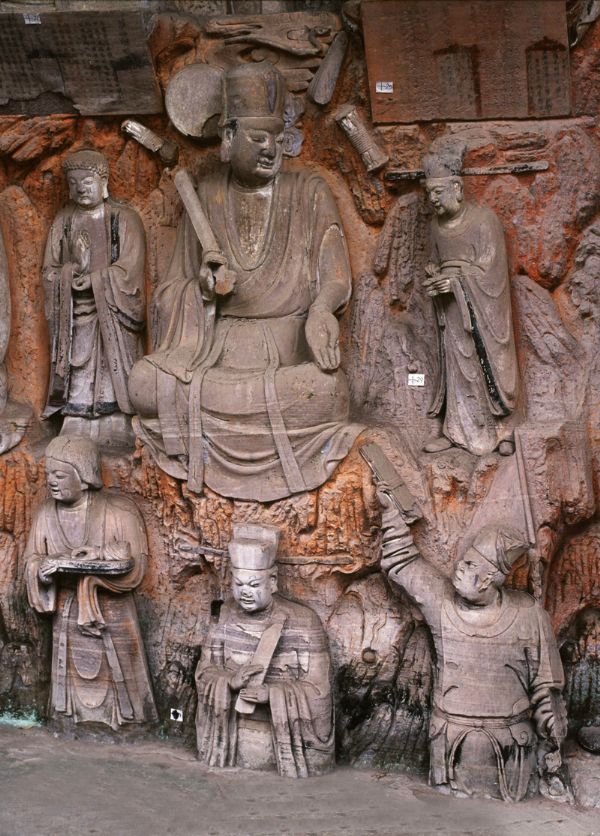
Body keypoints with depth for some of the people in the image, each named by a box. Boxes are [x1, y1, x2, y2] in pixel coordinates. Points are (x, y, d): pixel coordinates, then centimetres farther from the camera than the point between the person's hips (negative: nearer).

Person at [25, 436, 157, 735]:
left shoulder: (119, 511, -13)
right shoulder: (46, 514, 0)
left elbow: (132, 565, -17)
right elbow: (32, 562, 1)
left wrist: (73, 562, -23)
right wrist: (45, 570, -24)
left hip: (112, 619, -3)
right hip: (68, 620, 3)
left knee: (116, 687, 6)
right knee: (73, 690, 12)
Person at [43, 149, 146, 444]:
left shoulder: (125, 220, 1)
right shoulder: (63, 221, 11)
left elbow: (129, 268, -7)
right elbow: (50, 269, 10)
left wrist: (94, 280, -13)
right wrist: (68, 274, -10)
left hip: (112, 313, -3)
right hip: (75, 314, 3)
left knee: (113, 375, -5)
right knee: (77, 381, -1)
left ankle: (116, 438, -1)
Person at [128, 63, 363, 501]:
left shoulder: (310, 194, 3)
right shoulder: (207, 197, 8)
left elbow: (334, 278, -4)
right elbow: (179, 287, 11)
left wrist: (320, 311, -27)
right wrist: (203, 288, -13)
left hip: (290, 347, -2)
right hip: (217, 346, 2)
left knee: (328, 390, -34)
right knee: (145, 383, -24)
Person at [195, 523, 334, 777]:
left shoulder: (303, 621, -11)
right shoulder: (227, 615, 1)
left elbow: (316, 689, -11)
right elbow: (204, 671, 4)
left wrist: (269, 693, -26)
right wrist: (230, 680, -17)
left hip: (286, 736, -3)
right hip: (233, 738, 3)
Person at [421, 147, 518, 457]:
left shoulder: (483, 219, -12)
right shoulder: (437, 223, 5)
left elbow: (487, 268, -14)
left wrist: (454, 280, -23)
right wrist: (433, 272, -8)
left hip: (481, 306, -5)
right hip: (452, 307, 5)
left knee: (490, 363, 1)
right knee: (455, 365, 6)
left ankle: (502, 429, 11)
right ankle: (454, 430, 10)